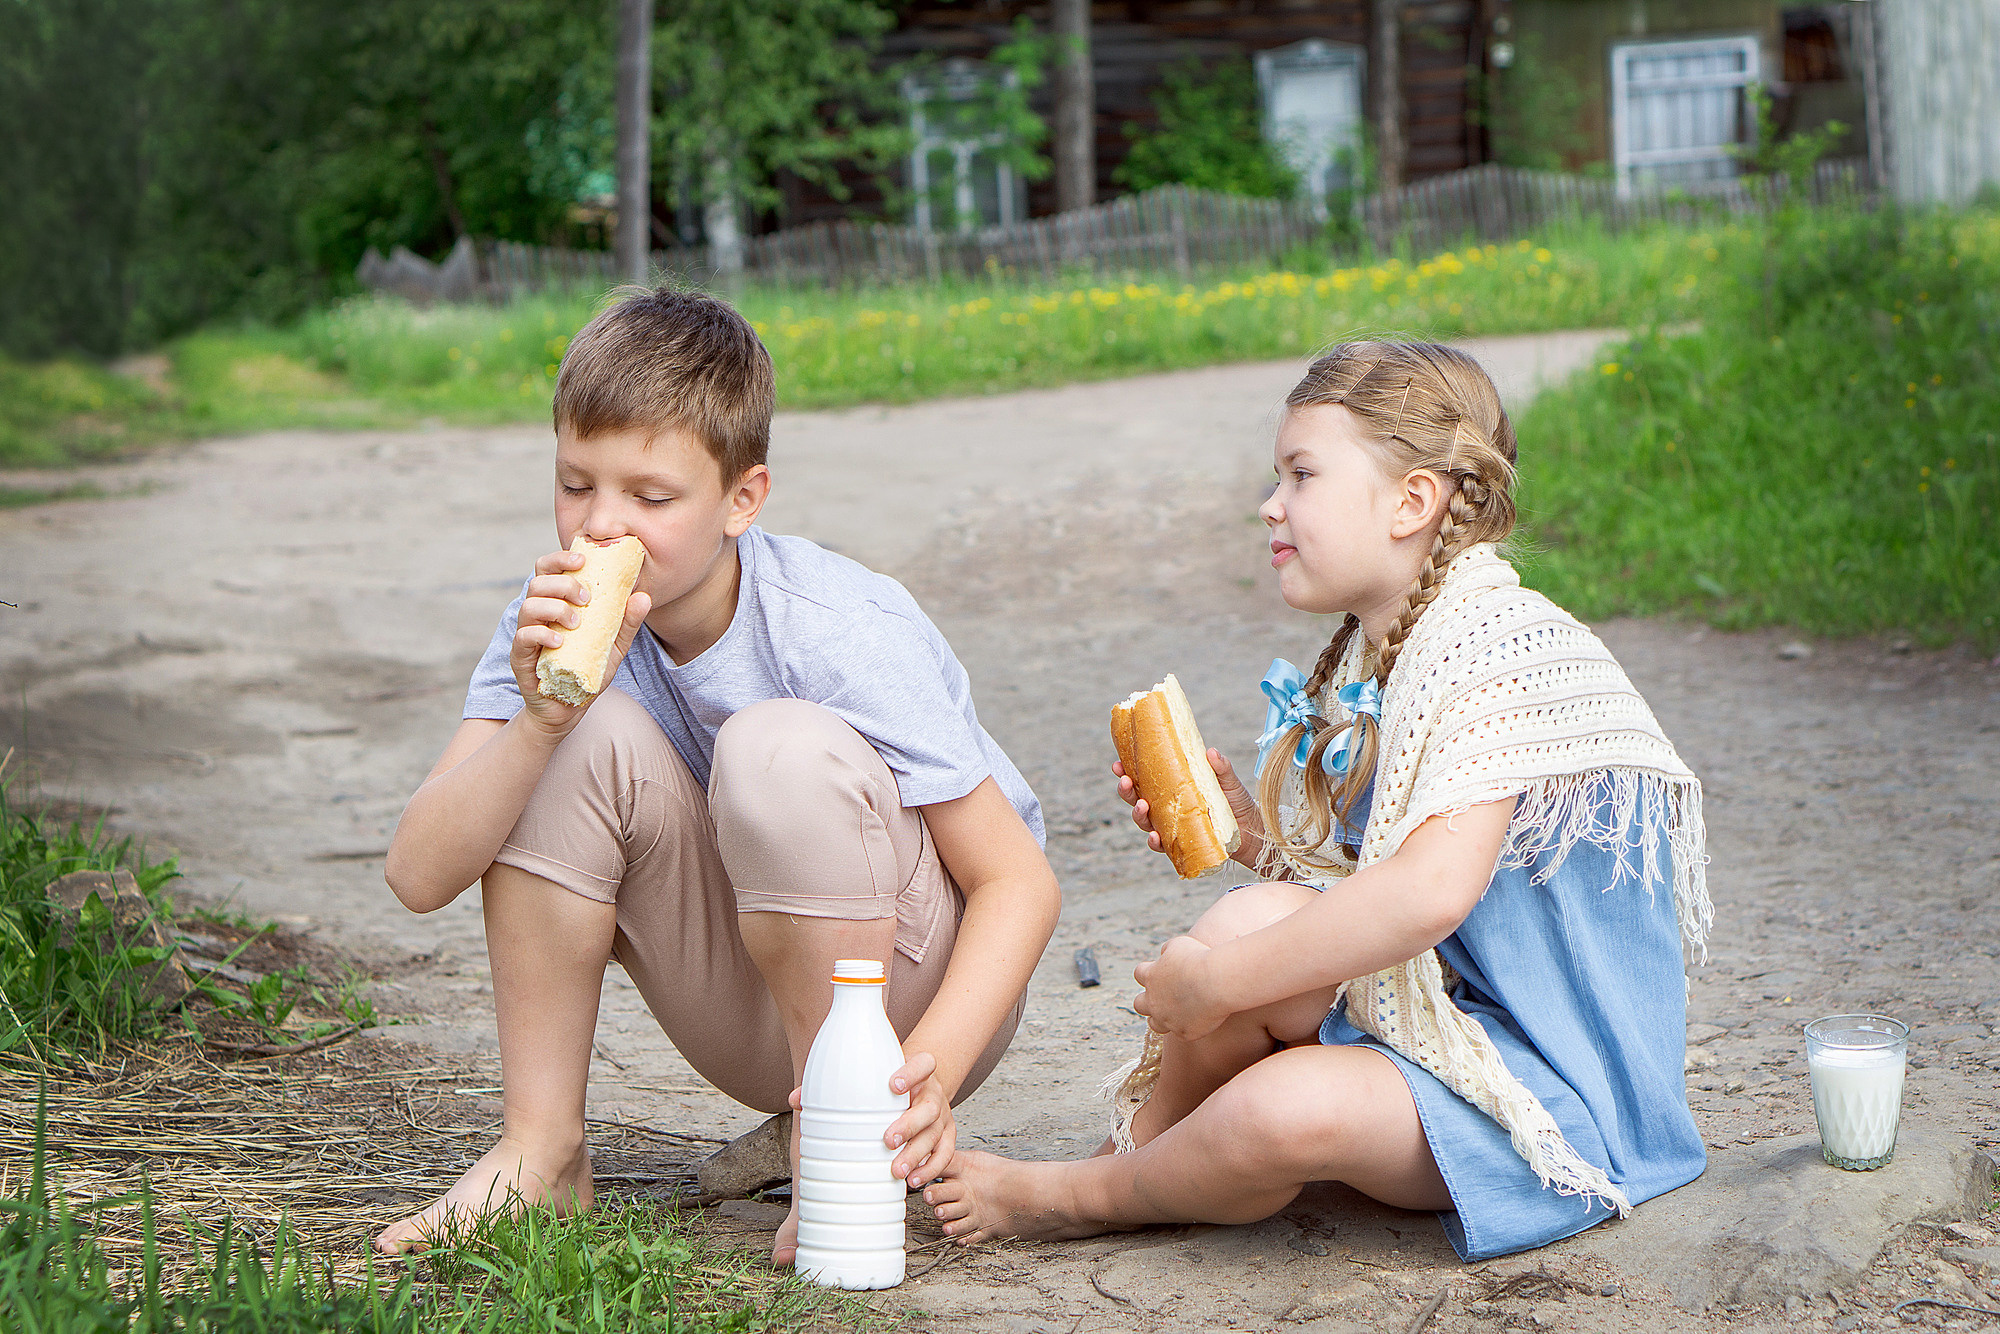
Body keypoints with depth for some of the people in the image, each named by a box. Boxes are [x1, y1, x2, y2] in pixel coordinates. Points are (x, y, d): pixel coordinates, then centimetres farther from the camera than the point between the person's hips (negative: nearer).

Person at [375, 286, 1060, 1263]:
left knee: (782, 747, -31)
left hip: (912, 994, -4)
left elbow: (1021, 882, -22)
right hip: (751, 1028, 4)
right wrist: (538, 720, -34)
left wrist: (930, 1069, -39)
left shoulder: (846, 634, -23)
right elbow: (420, 877, -17)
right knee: (588, 736, -19)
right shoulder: (565, 624, -10)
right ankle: (540, 1151, -7)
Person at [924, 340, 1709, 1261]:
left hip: (1553, 1089, -8)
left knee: (1287, 1110, -31)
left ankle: (1086, 1196, -1)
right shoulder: (1370, 662, 10)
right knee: (1257, 917, -16)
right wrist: (1251, 831, 0)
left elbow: (1432, 891, -32)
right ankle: (1139, 1151, 4)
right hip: (1436, 1014, 8)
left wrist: (1218, 982, -25)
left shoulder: (1498, 648, -19)